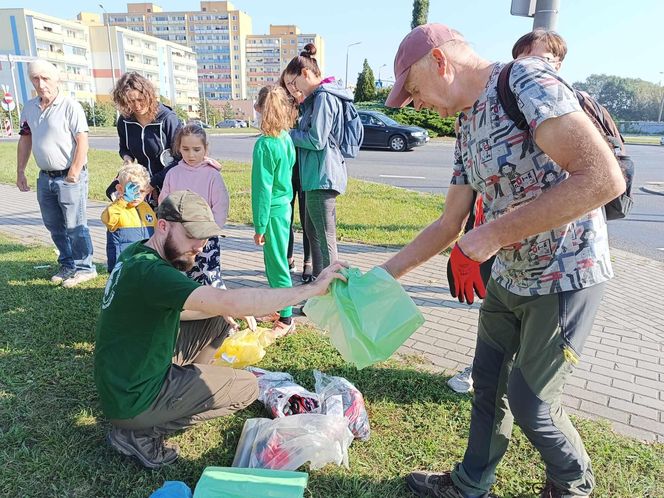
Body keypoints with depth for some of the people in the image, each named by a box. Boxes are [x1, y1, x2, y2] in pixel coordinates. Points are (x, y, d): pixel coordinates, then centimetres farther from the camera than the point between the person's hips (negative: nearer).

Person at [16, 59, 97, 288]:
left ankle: (84, 268, 12)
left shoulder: (70, 106, -11)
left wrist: (72, 175, -17)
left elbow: (82, 141, -15)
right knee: (54, 226, 14)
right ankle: (67, 266, 29)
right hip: (45, 177, 7)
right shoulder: (29, 108, 9)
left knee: (74, 226, -2)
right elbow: (25, 139, 16)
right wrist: (20, 171, 12)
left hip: (69, 177, -7)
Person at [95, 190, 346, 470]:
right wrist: (313, 288, -34)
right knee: (247, 386, -2)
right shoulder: (148, 272, -30)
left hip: (123, 377, 9)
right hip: (132, 402, -9)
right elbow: (230, 302, -39)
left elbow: (174, 309, 11)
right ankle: (141, 433, -1)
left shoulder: (135, 254, 0)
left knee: (217, 321, 7)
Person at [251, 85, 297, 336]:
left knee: (277, 264, 2)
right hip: (285, 206, 8)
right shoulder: (287, 138, 4)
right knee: (275, 261, 20)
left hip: (273, 211, -8)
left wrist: (259, 226, -13)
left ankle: (286, 318, 14)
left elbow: (263, 187, -18)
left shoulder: (265, 144, -19)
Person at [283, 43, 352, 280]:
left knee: (324, 236, -3)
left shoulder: (323, 97, -14)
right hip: (317, 175, 11)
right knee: (312, 230, 20)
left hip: (322, 176, -11)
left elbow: (316, 140, -19)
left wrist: (288, 134, -6)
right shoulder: (317, 97, 17)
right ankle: (318, 278, 34)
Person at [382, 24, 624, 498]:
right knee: (488, 385, 17)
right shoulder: (467, 127, 8)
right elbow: (449, 224, 11)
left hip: (565, 278, -8)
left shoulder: (526, 80, -18)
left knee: (529, 402, 6)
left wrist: (492, 234, -26)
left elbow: (604, 178, -29)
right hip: (509, 278, 8)